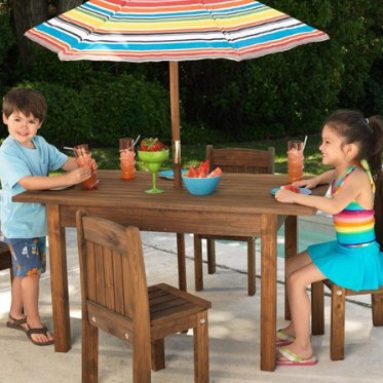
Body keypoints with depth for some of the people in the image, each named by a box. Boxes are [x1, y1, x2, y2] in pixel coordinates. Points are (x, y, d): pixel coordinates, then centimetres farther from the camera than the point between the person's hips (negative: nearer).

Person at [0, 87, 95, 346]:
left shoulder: (40, 145, 2)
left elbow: (65, 161, 6)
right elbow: (27, 182, -35)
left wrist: (82, 165, -18)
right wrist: (69, 179, -40)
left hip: (37, 220, 8)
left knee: (24, 270, 19)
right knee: (31, 271, -4)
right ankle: (34, 323, 10)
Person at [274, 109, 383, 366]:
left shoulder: (357, 177, -22)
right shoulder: (344, 171, 5)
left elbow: (334, 206, -42)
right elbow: (333, 174, 33)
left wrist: (295, 197, -37)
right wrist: (314, 181, 12)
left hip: (359, 256, -10)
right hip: (344, 247, 10)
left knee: (297, 279, -17)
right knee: (291, 266, 13)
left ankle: (302, 348, -6)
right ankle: (297, 327, 25)